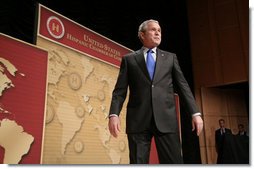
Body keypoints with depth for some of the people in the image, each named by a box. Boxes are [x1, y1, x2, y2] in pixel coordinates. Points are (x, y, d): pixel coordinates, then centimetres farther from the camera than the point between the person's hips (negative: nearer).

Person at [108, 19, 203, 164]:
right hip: (138, 120, -1)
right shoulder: (129, 59, 12)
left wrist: (196, 113, 2)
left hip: (166, 119, 1)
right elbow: (120, 90, 6)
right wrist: (114, 114, -9)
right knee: (138, 163, 1)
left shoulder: (170, 57, 17)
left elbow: (183, 86, 12)